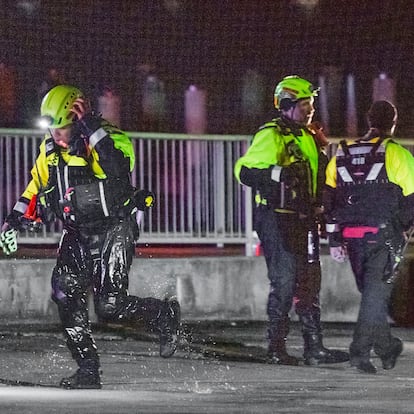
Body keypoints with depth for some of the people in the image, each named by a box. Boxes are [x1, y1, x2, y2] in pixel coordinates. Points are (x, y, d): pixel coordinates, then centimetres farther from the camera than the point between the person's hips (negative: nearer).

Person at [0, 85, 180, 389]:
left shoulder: (107, 138, -18)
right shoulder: (50, 149, 4)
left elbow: (119, 166, -39)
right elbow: (37, 188, 17)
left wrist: (91, 126, -40)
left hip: (114, 229, -7)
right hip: (77, 232, 7)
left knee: (110, 307, -13)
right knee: (65, 294, -13)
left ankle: (166, 315, 16)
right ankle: (88, 370, -5)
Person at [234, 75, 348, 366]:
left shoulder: (309, 137, 18)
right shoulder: (271, 135, -10)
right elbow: (244, 170, -17)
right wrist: (278, 173, -29)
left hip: (303, 219, 8)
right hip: (277, 219, -8)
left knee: (309, 281, 8)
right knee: (284, 282, -8)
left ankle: (314, 347, 11)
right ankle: (277, 348, -1)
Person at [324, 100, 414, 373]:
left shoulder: (341, 156, 11)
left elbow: (329, 202, 10)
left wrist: (334, 241, 12)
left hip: (351, 236, 5)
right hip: (385, 236, -5)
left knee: (372, 292, 18)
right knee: (376, 292, -3)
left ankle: (387, 346, 28)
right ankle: (361, 350, -12)